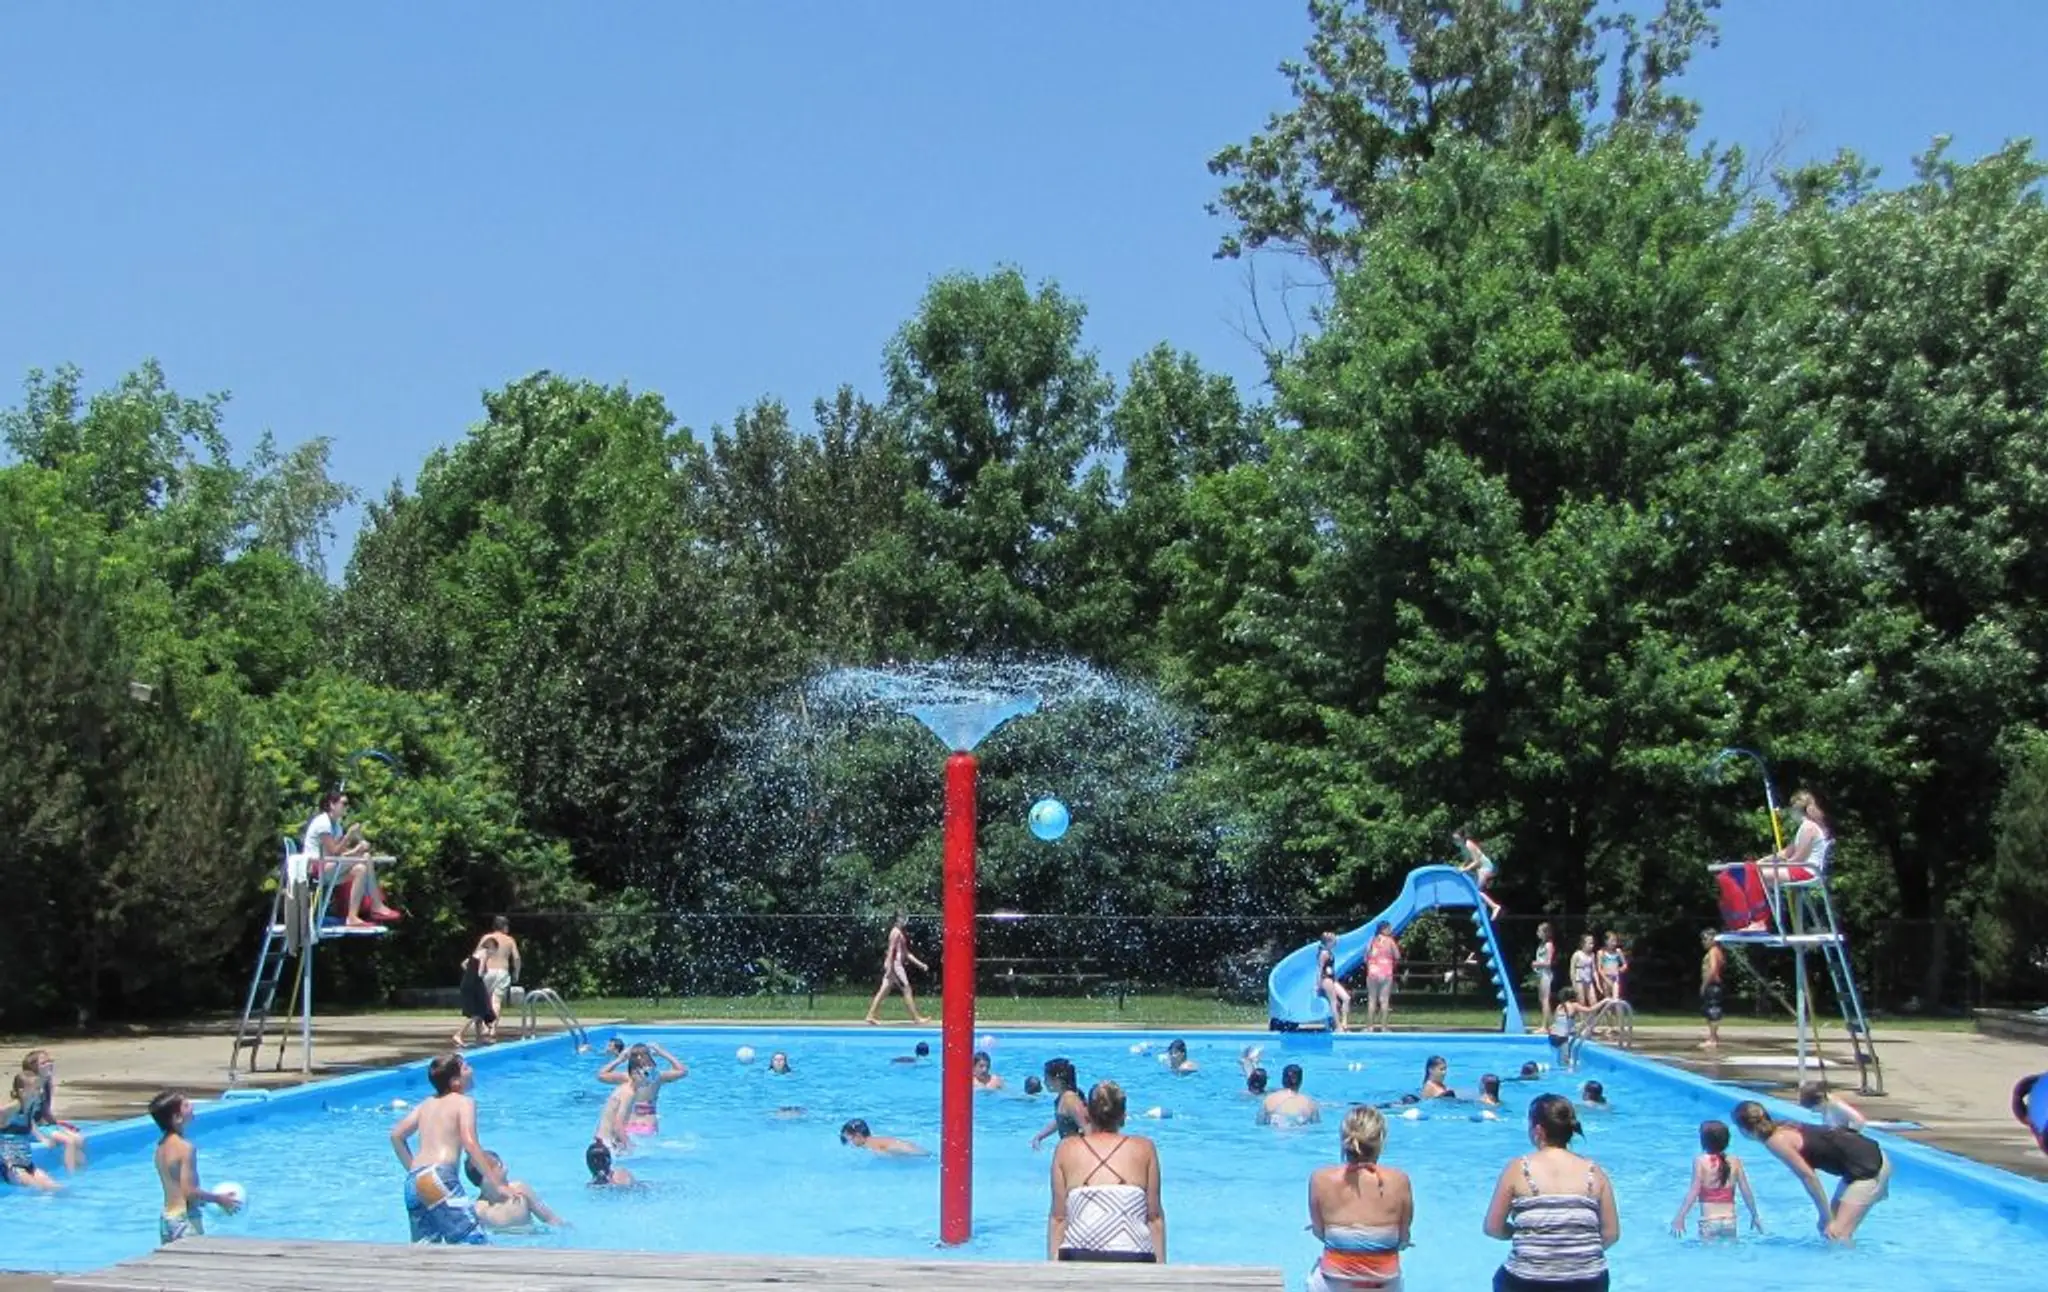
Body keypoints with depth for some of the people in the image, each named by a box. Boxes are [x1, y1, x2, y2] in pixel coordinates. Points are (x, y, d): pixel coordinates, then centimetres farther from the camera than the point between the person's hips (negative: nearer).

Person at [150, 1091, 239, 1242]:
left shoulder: (161, 1146, 8)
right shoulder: (185, 1147, -19)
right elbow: (189, 1191, -21)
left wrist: (200, 1200, 20)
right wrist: (218, 1199, -10)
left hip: (167, 1217, 9)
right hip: (185, 1219, -9)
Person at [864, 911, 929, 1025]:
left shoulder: (901, 933, 20)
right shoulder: (896, 932, -10)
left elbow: (906, 953, 24)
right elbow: (891, 950, -18)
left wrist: (920, 964, 22)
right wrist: (889, 968, -24)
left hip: (897, 965, 10)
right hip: (894, 965, -10)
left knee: (884, 991, 6)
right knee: (906, 989, -4)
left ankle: (871, 1015, 4)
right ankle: (916, 1017, 0)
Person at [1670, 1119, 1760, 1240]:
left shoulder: (1700, 1161, -6)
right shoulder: (1735, 1162, 3)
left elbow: (1694, 1192, -11)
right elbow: (1746, 1192, 6)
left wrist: (1680, 1217, -9)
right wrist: (1755, 1215, 19)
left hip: (1709, 1221, -3)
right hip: (1729, 1220, 3)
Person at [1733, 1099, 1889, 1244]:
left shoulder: (1776, 1141, -16)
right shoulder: (1783, 1129, 9)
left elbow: (1808, 1176, -19)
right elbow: (1808, 1172, 13)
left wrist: (1826, 1216, -12)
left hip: (1869, 1167, -9)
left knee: (1837, 1235, -13)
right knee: (1827, 1227, 15)